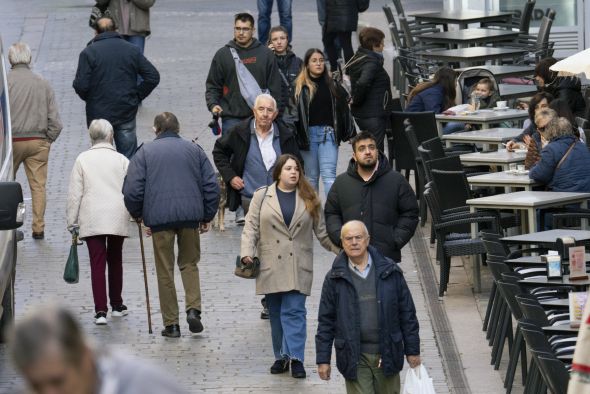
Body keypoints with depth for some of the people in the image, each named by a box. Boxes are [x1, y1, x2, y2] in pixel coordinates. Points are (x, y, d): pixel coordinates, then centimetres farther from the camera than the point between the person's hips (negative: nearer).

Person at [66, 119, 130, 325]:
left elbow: (75, 193, 0)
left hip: (91, 219, -1)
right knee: (115, 260, 18)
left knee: (97, 262, -3)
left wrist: (72, 221, 4)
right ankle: (116, 305, 29)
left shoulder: (83, 159, 1)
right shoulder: (121, 160, 3)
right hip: (117, 218, 1)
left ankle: (100, 310, -11)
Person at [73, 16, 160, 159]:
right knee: (128, 158, 8)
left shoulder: (89, 53, -7)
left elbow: (81, 85, -15)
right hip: (127, 114, 2)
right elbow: (153, 77, 0)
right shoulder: (132, 50, 3)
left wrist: (88, 98, 6)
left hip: (99, 114, -2)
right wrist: (137, 96, 8)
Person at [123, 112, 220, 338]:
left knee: (165, 271, 5)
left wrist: (137, 214, 14)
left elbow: (132, 190, -2)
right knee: (189, 263, 16)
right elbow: (211, 186, 8)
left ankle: (171, 323, 5)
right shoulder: (194, 150, 11)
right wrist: (207, 216, 17)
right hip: (190, 215, 2)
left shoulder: (145, 152, 5)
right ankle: (193, 309, -4)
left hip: (159, 217, -2)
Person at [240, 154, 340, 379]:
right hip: (270, 266, 1)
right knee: (276, 313, 6)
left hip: (298, 266, -1)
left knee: (294, 311, -10)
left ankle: (295, 358, -13)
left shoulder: (309, 199, 9)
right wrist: (247, 252, -10)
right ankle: (281, 357, 16)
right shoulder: (262, 196, 7)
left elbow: (322, 231, 13)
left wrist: (342, 251, 8)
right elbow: (251, 226, 3)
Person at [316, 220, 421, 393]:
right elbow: (325, 321, 5)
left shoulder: (390, 272, 2)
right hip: (354, 358, -1)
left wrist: (412, 351, 5)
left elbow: (407, 313, 6)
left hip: (387, 354, 1)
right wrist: (323, 359, 2)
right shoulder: (334, 279, 2)